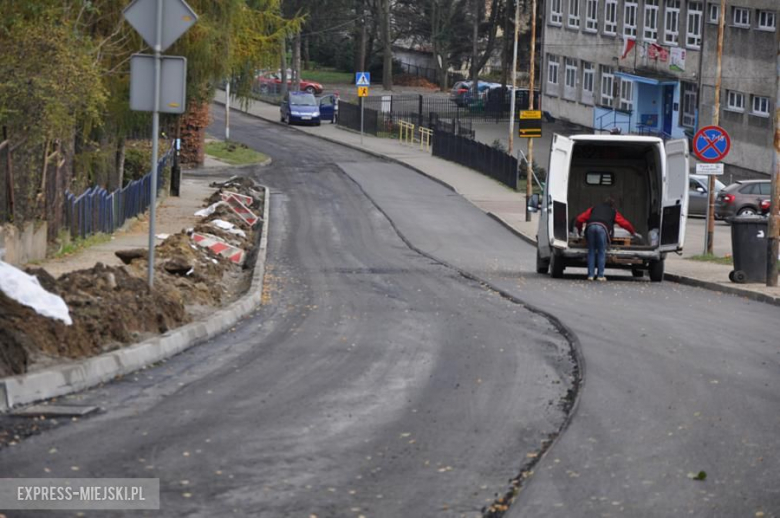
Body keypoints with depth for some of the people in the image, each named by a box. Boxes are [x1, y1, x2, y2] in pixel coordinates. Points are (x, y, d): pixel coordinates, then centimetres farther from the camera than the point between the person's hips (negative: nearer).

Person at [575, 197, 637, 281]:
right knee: (602, 252, 7)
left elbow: (580, 219, 32)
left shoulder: (594, 208, 35)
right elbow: (625, 223, 34)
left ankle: (590, 275, 6)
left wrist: (579, 230, 48)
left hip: (591, 226, 2)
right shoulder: (613, 212, 30)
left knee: (591, 252, 10)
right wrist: (633, 232, 49)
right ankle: (600, 275, 3)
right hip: (602, 227, -2)